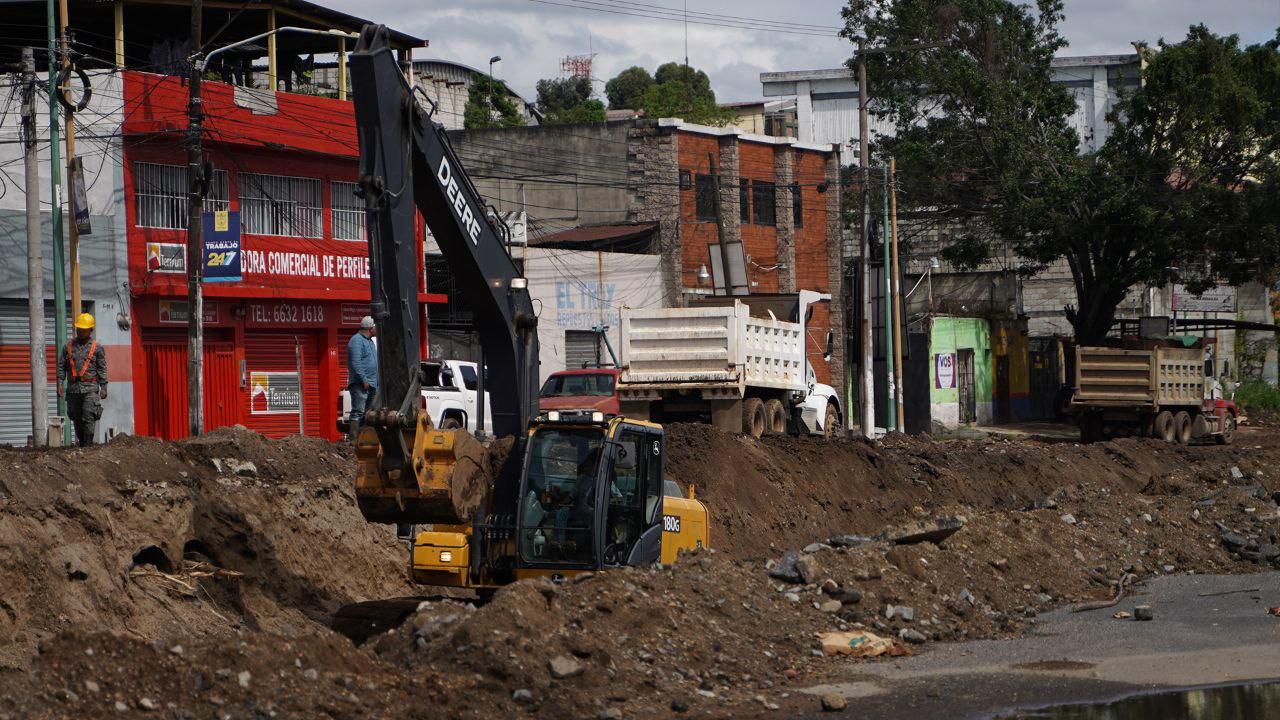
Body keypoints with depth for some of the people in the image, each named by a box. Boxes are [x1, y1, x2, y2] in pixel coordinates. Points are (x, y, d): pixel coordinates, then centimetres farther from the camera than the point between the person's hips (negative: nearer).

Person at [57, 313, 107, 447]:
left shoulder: (97, 348, 6)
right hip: (73, 388, 3)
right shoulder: (68, 347, 11)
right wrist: (59, 384, 0)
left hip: (90, 387, -3)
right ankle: (81, 443, 15)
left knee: (89, 417, -13)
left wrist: (103, 388, -2)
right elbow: (61, 367, 11)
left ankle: (88, 445, -13)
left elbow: (102, 369, 5)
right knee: (76, 418, 6)